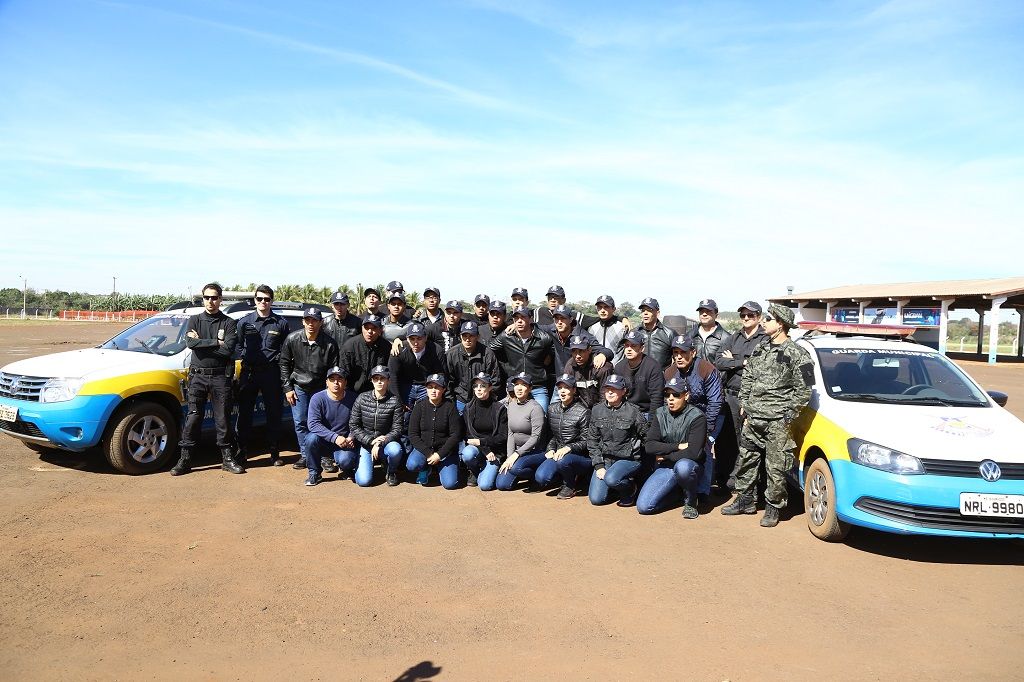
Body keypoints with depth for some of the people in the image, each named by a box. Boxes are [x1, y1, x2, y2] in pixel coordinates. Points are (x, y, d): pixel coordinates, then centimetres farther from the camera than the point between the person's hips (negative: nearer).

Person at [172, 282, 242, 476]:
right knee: (193, 418, 1)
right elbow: (190, 342, -10)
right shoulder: (195, 320, 9)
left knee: (223, 418, 4)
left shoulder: (228, 323, 3)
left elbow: (228, 349, -12)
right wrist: (216, 343, -11)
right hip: (198, 375, 1)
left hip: (221, 376, -1)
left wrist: (201, 343, -8)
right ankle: (185, 459, 7)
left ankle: (227, 458, 13)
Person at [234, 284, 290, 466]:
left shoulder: (280, 323, 5)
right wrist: (245, 357, -1)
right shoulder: (244, 321, 7)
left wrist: (277, 359, -5)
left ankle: (275, 453, 14)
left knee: (274, 413, 4)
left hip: (272, 372, 0)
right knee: (244, 413, 3)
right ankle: (242, 452, 13)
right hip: (249, 372, 1)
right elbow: (238, 345, 10)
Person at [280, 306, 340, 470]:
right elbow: (284, 364, 1)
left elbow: (334, 370, -4)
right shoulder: (292, 339, -8)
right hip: (299, 387, 2)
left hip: (321, 388, -2)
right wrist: (288, 388, -1)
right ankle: (305, 455, 14)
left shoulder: (329, 343, -13)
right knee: (300, 423, 2)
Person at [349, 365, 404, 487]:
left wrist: (380, 443, -22)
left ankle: (391, 471, -2)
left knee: (396, 450, -37)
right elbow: (353, 425, -3)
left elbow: (397, 430, -9)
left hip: (386, 441, -1)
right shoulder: (362, 399, -5)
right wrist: (370, 440, -15)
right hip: (365, 443, 1)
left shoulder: (394, 401, -9)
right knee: (363, 481, -17)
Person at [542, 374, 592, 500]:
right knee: (541, 478, -18)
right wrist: (551, 449, -2)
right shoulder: (552, 409, 8)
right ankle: (571, 475, 12)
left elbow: (586, 442, -11)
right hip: (557, 454, 6)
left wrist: (568, 448, -23)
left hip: (581, 457, -6)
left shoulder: (582, 412, -11)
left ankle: (570, 486, -4)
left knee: (563, 460, -38)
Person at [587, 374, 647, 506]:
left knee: (610, 479, -34)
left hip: (628, 460, -4)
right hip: (604, 459, 4)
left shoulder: (632, 411, -9)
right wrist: (598, 465, -3)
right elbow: (592, 440, 4)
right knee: (596, 499, -8)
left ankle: (630, 488, 0)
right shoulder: (597, 410, 3)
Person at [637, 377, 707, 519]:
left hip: (688, 465, -4)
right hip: (665, 469, 4)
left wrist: (665, 456, -9)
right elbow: (649, 446, -4)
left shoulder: (696, 417, -9)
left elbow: (693, 453, -20)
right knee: (643, 507, -12)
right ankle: (674, 490, 18)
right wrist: (678, 446, -14)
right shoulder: (660, 414, 5)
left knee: (683, 466, -41)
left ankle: (690, 502, -9)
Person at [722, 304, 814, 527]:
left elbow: (804, 390, -7)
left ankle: (773, 507, 12)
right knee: (746, 459, 13)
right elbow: (747, 378, 18)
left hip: (777, 420, -6)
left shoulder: (796, 355, -8)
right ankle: (745, 500, 26)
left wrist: (788, 413, -10)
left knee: (775, 467, -1)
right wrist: (744, 404, 12)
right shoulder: (760, 348, 12)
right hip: (752, 417, 7)